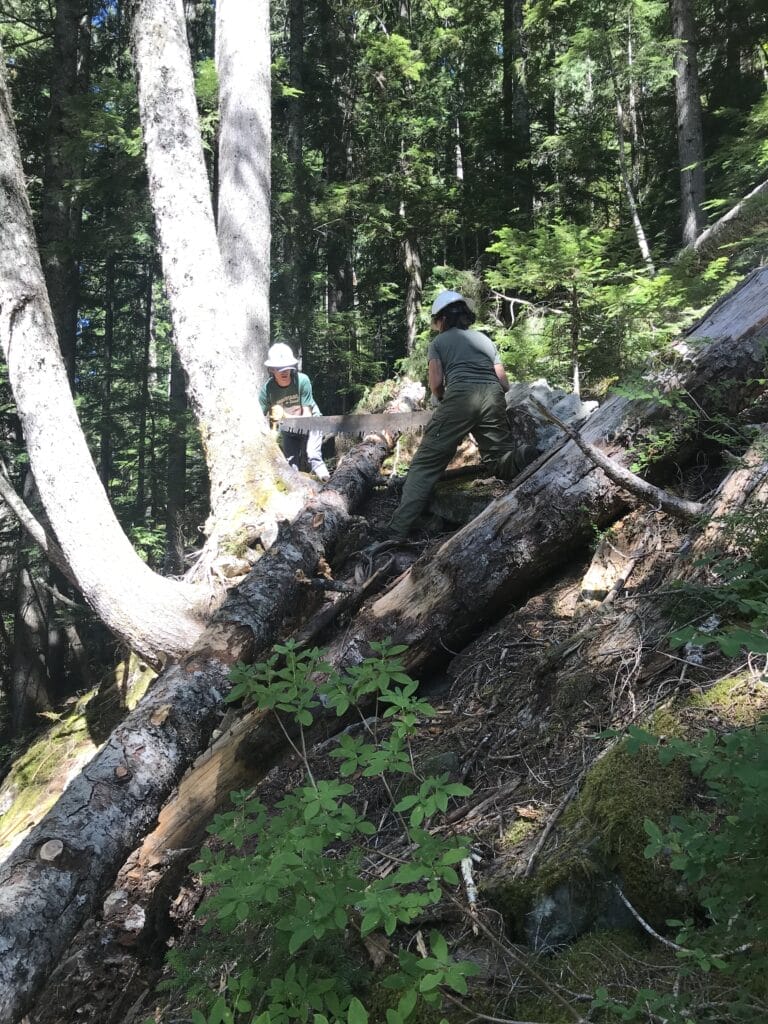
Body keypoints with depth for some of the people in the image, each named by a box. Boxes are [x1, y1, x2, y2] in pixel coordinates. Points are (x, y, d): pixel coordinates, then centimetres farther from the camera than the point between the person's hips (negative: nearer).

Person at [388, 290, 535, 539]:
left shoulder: (439, 342, 19)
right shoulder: (485, 339, 30)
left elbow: (436, 383, 6)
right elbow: (504, 383, 23)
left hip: (460, 396, -3)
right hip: (493, 397, 4)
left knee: (425, 464, -2)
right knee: (501, 462, 15)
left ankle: (397, 532, -12)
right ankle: (525, 457, -21)